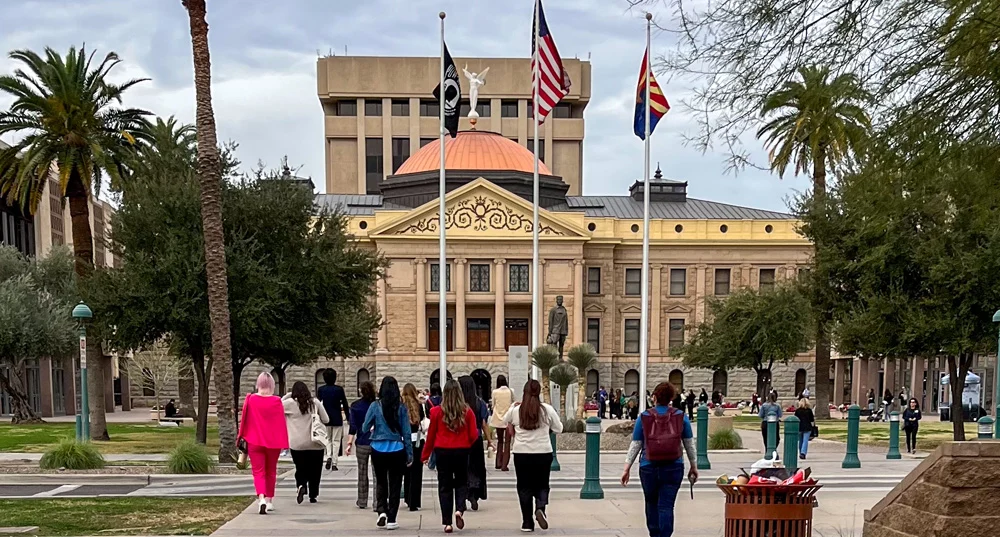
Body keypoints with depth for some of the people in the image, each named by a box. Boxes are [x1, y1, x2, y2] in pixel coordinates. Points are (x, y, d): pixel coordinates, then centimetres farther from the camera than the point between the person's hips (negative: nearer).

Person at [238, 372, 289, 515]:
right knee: (271, 471, 17)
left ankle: (261, 498, -23)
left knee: (258, 472, -1)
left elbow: (244, 421, 2)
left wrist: (242, 437, 14)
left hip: (254, 441, -1)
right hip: (273, 442, 1)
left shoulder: (250, 400, -6)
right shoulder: (277, 401, -8)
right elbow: (281, 423, -5)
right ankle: (269, 501, 26)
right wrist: (283, 442, 2)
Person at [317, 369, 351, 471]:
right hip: (337, 419, -2)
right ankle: (334, 463, 1)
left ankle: (329, 456, -5)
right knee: (336, 441, 6)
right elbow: (345, 405, -3)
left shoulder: (320, 390, -3)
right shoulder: (339, 389, -7)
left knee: (328, 439, 18)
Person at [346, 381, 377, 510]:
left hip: (362, 443, 1)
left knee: (362, 472, 11)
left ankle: (362, 502, 16)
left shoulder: (355, 406, -2)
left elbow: (352, 426, -5)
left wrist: (349, 443, -2)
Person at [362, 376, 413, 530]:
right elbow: (406, 432, -2)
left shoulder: (375, 406, -7)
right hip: (397, 450, 0)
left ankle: (381, 511, -2)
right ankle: (391, 520, 8)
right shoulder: (401, 407, -5)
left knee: (381, 482, 17)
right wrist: (409, 454, 4)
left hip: (378, 449, 0)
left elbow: (365, 428, -2)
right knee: (395, 485, 8)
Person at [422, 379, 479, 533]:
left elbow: (431, 435, 0)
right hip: (462, 451, 0)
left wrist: (425, 455, 11)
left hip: (442, 451, 0)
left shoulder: (436, 411, -6)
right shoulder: (467, 412, -5)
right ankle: (459, 510, -8)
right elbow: (473, 435, -1)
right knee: (461, 483, 17)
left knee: (445, 486, 8)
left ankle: (447, 522, 7)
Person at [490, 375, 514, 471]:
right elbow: (513, 403, 3)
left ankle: (498, 463, 16)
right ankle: (504, 465, -5)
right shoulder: (510, 391, -6)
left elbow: (493, 405, 3)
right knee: (507, 442, 2)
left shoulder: (495, 392, -5)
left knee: (500, 440, 18)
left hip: (498, 419, 1)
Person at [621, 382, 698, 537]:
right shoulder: (681, 416, 1)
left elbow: (635, 445, -1)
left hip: (649, 467, 0)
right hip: (673, 468, 0)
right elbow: (689, 444, 6)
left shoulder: (644, 418, -2)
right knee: (666, 505, 0)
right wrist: (693, 466, 16)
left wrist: (627, 468, 3)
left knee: (651, 503, 17)